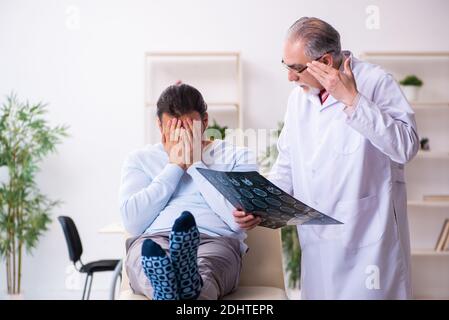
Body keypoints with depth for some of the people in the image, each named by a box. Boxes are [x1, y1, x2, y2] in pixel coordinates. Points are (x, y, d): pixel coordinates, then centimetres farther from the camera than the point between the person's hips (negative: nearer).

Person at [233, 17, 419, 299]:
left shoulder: (375, 82, -9)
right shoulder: (298, 97, 9)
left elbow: (407, 147, -21)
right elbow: (287, 165, 14)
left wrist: (352, 99, -22)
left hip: (368, 235, -5)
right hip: (317, 239, 5)